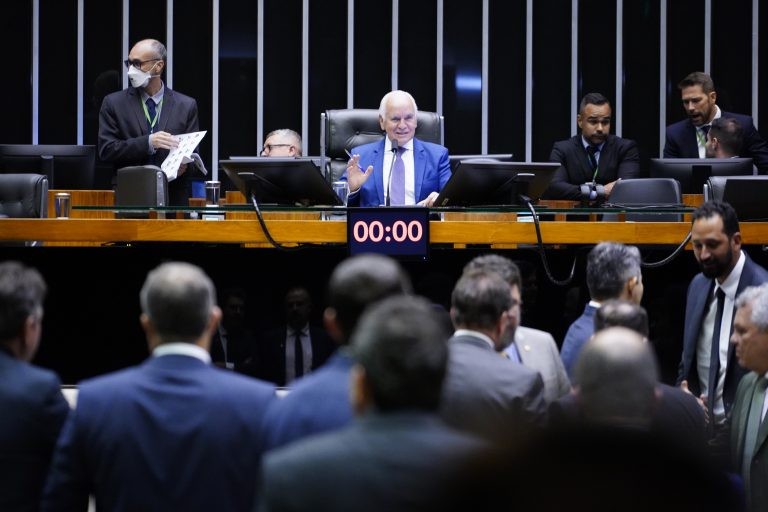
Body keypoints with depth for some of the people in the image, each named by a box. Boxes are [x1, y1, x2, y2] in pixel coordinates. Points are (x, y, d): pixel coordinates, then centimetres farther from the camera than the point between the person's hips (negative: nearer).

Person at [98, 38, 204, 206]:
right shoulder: (114, 103, 7)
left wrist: (185, 167, -14)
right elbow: (106, 150, -2)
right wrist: (147, 142, -15)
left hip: (173, 199, 0)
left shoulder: (186, 105, 9)